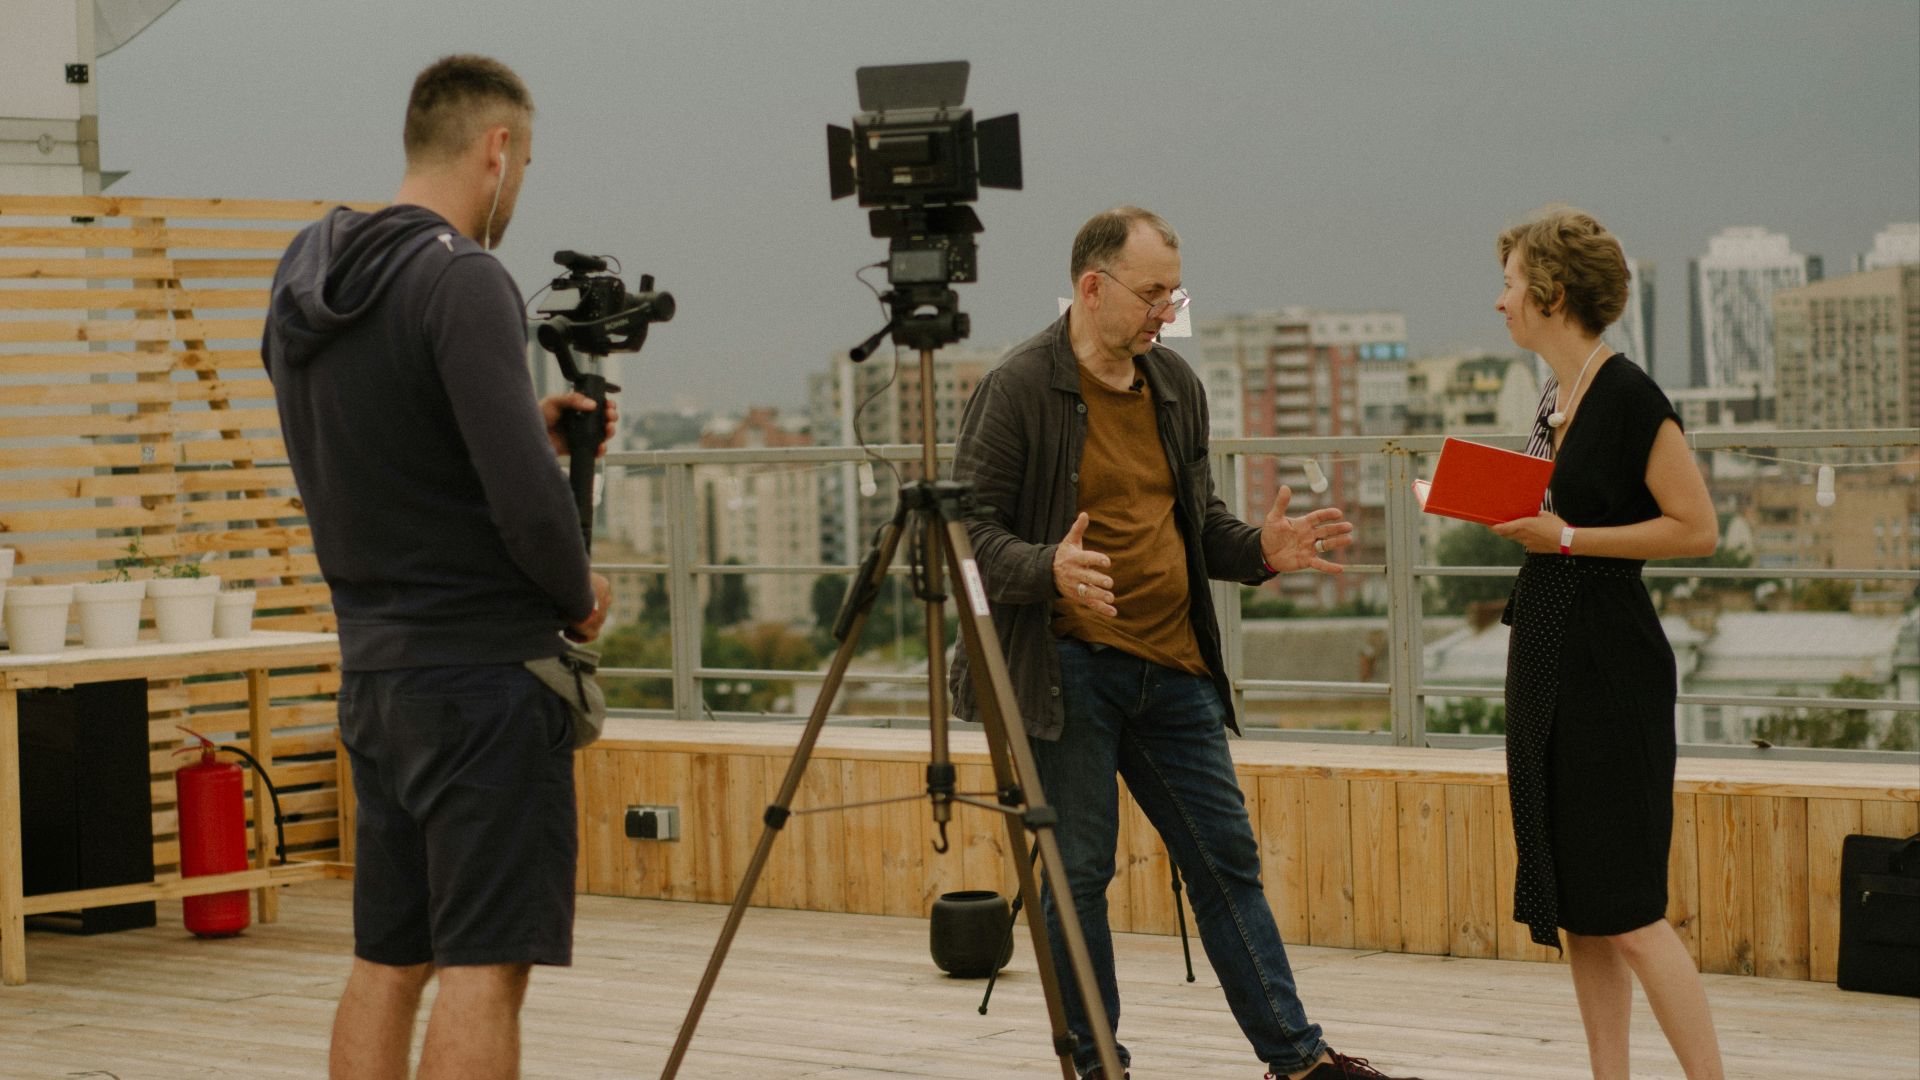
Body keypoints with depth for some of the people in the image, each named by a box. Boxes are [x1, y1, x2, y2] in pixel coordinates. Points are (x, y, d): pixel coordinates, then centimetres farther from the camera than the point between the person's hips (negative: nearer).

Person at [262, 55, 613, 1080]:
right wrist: (581, 599, -4)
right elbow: (525, 500, -22)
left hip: (375, 671, 8)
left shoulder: (304, 285, 10)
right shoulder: (462, 280, -16)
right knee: (483, 965, -6)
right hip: (483, 670, -8)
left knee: (387, 958, 13)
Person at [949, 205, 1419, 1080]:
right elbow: (973, 531, -12)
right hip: (1069, 668, -6)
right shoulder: (1017, 389, -9)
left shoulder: (1176, 385, 13)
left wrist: (1259, 549, 1)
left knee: (1227, 860, 10)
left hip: (1172, 665, 7)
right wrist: (1048, 569, -31)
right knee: (1078, 871, 0)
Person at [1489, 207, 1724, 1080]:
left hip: (1609, 664, -9)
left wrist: (1565, 537, -18)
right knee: (1570, 904, 10)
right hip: (1546, 653, 9)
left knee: (1624, 909, -8)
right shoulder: (1557, 397, 12)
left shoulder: (1628, 395, -14)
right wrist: (1499, 510, 7)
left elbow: (1696, 529, -16)